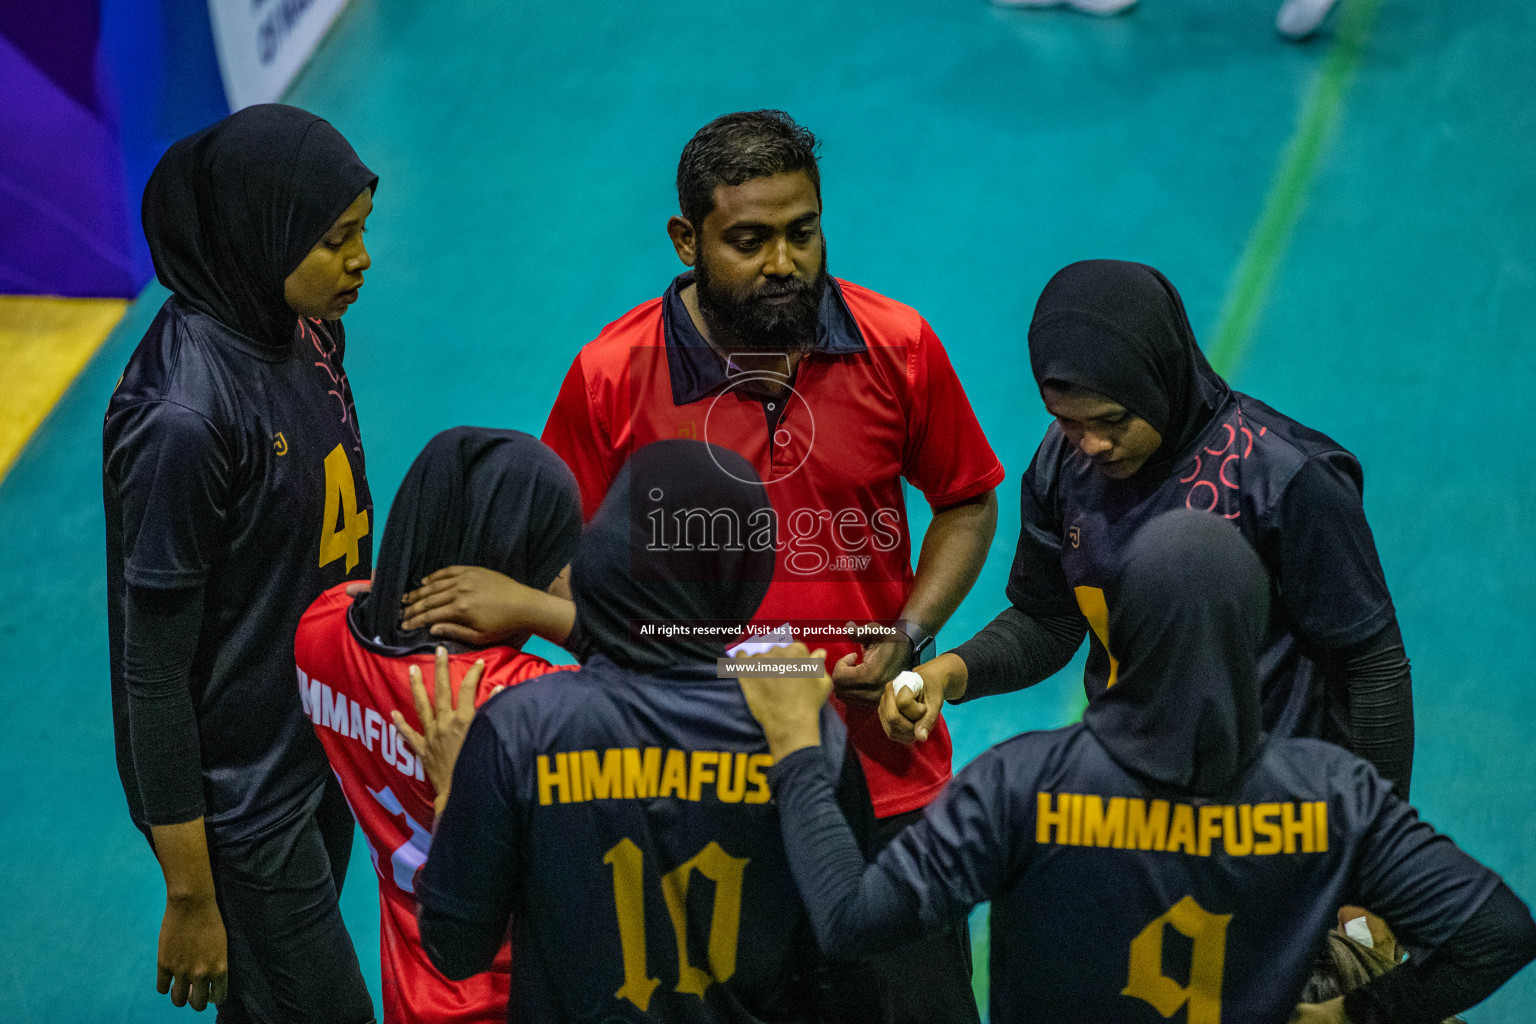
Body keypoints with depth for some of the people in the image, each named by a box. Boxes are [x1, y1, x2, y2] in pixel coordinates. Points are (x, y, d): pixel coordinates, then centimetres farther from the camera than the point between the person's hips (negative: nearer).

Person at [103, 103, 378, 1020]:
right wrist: (189, 895, -17)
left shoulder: (303, 333, -3)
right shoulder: (183, 415, -28)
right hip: (240, 796, -8)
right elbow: (151, 668, -22)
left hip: (320, 754, 8)